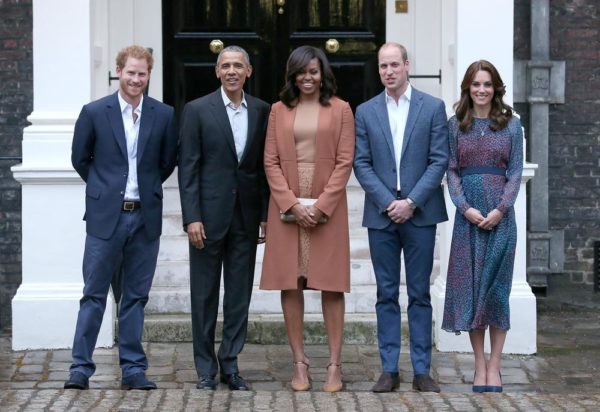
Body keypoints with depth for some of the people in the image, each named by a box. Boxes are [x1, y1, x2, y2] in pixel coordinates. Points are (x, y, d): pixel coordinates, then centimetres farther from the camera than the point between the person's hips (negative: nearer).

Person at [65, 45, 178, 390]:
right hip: (106, 216, -2)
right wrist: (104, 188, 10)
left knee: (136, 296, 8)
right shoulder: (94, 112, -1)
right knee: (94, 294, 1)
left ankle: (133, 369, 13)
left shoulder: (164, 115, 3)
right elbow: (80, 158, 8)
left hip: (146, 217, 2)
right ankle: (81, 368, 5)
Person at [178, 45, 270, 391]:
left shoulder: (262, 111, 6)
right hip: (209, 215, -3)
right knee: (205, 295, 4)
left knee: (240, 295, 6)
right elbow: (188, 168, -5)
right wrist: (192, 217, -11)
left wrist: (266, 214, 4)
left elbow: (265, 165, 9)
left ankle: (230, 364, 15)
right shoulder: (198, 110, -2)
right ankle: (206, 369, 11)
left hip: (246, 217, 3)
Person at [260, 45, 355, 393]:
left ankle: (334, 364, 1)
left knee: (331, 284, -1)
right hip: (287, 206, 2)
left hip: (328, 206, -2)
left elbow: (345, 162, -2)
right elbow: (271, 162, 3)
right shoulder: (279, 110, 8)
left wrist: (322, 205, -11)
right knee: (290, 283, 1)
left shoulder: (340, 109, 3)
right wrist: (292, 203, -9)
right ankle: (300, 362, 6)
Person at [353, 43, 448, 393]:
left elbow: (439, 160, -3)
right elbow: (362, 164, 3)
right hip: (381, 215, 2)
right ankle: (389, 370, 9)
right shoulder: (366, 112, 7)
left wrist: (411, 202, -11)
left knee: (420, 294, 2)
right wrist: (388, 202, -9)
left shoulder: (433, 107, 2)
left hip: (420, 213, -1)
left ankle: (422, 370, 7)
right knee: (387, 295, 5)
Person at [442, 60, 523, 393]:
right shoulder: (456, 125, 7)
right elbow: (452, 171, 3)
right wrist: (466, 208, -10)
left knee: (497, 285, 0)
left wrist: (500, 210, -11)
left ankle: (494, 366, 5)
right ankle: (480, 365, 7)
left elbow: (516, 171, 1)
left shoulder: (511, 125, 5)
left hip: (500, 213, -1)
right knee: (469, 284, 1)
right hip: (468, 213, 1)